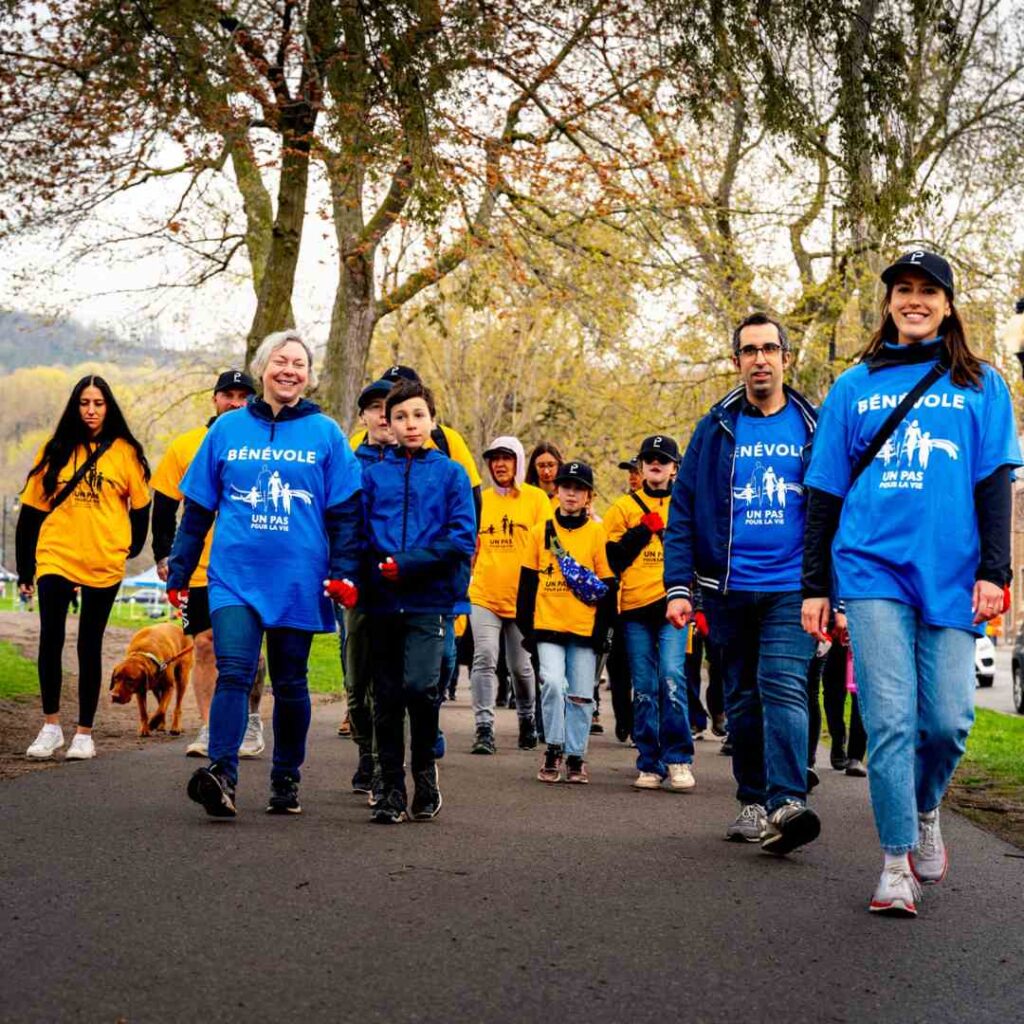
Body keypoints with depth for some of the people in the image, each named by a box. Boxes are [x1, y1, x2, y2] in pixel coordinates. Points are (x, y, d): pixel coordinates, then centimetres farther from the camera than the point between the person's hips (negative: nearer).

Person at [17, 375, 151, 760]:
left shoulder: (124, 452, 3)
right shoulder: (56, 450, 6)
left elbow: (140, 506, 11)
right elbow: (32, 509, 9)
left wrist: (132, 548, 11)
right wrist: (25, 569, 8)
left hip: (103, 562, -1)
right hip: (56, 556, 1)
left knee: (89, 646, 6)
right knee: (50, 638, -11)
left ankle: (85, 733, 13)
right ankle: (50, 726, 2)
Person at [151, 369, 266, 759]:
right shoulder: (184, 447, 6)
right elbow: (164, 506, 9)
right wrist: (163, 555, 3)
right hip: (201, 566, 1)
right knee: (204, 644, 2)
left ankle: (251, 724, 13)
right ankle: (207, 728, 9)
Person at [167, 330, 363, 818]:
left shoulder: (325, 433, 3)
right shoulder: (227, 428, 7)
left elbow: (345, 512, 3)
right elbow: (198, 507, 10)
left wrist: (344, 571, -8)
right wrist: (179, 571, 8)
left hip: (299, 580, 0)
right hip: (235, 576, 0)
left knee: (290, 683, 9)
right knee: (233, 671, -16)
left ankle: (286, 779, 23)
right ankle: (221, 775, -23)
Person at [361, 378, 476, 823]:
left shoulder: (450, 473, 4)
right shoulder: (372, 474, 10)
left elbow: (463, 537, -4)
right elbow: (359, 534, 7)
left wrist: (408, 565, -13)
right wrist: (368, 571, -12)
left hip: (430, 600, -3)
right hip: (383, 601, 3)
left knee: (420, 684, -18)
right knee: (387, 698, 7)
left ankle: (425, 768, 6)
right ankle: (392, 788, 18)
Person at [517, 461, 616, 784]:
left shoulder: (597, 533, 3)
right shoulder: (541, 531, 7)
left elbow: (607, 586, 3)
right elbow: (527, 581, 10)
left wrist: (601, 630, -1)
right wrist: (526, 625, 5)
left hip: (585, 628, 0)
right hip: (548, 625, 0)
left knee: (581, 695, 4)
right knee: (552, 683, -16)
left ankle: (576, 757, 16)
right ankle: (553, 750, -1)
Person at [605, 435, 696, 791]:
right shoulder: (624, 507, 13)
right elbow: (612, 559, 3)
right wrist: (643, 530, -6)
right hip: (635, 608, 1)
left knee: (672, 678, -15)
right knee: (644, 689, 3)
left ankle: (678, 760, -8)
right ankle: (649, 765, 10)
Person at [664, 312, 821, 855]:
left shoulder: (814, 428, 5)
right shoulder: (716, 429, 6)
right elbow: (683, 512, 5)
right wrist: (678, 587, -3)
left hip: (792, 589, -2)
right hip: (728, 592, 2)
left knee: (782, 687, -18)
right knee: (742, 700, 10)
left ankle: (786, 804, -25)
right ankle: (754, 802, 23)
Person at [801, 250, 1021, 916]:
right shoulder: (854, 388, 13)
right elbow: (826, 493, 12)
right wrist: (815, 586, 8)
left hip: (950, 576, 0)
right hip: (873, 569, 0)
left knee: (948, 719, -4)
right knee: (890, 720, -7)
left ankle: (925, 811, 27)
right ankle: (898, 864, 2)